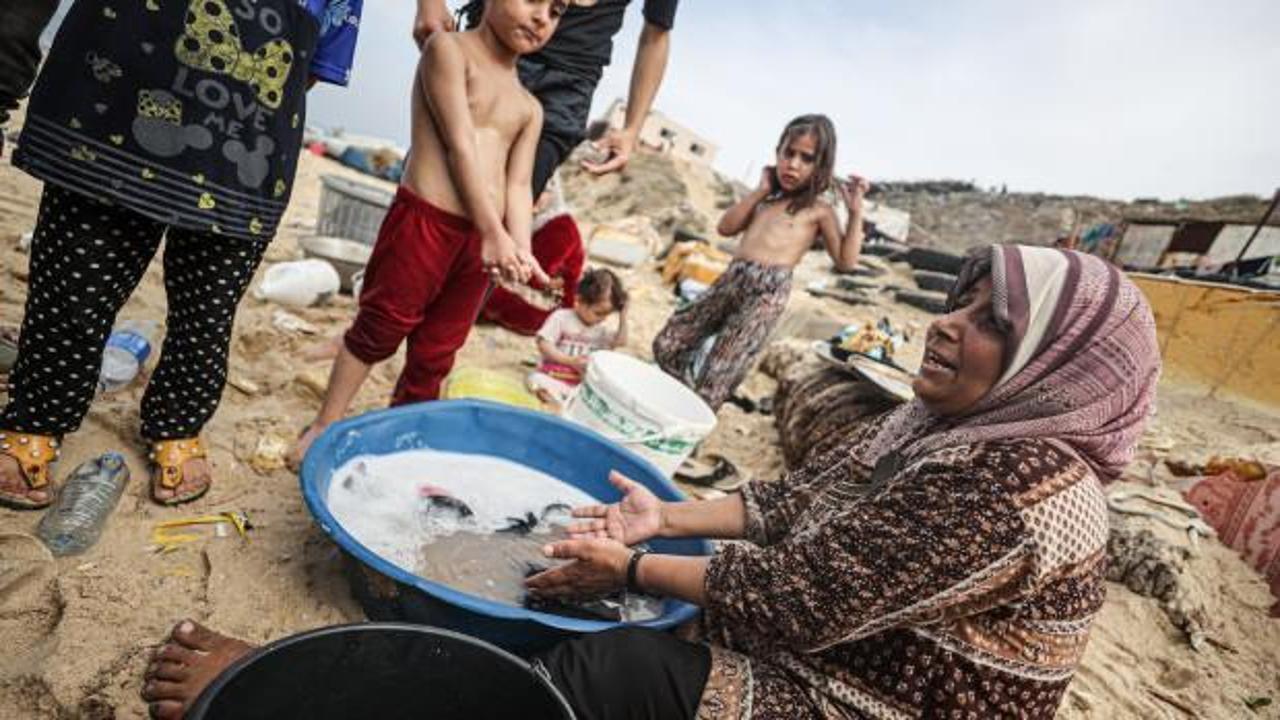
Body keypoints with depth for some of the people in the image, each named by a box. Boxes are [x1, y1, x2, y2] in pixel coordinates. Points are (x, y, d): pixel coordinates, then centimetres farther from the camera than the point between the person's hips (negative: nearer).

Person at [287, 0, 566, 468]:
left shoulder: (530, 110, 16)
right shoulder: (448, 48, -1)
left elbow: (518, 185, 5)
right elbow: (460, 144, -11)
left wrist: (520, 250, -13)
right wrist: (494, 232, -18)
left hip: (480, 240, 6)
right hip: (424, 221, -5)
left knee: (436, 355, 12)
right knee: (377, 331, 6)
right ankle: (325, 425, 24)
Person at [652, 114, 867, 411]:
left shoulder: (818, 210, 7)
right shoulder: (765, 200, 23)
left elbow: (846, 261, 2)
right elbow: (725, 227, 15)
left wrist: (855, 211, -5)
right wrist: (760, 191, 12)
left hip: (769, 288, -6)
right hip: (731, 279, 6)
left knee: (719, 373, -12)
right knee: (667, 345, 5)